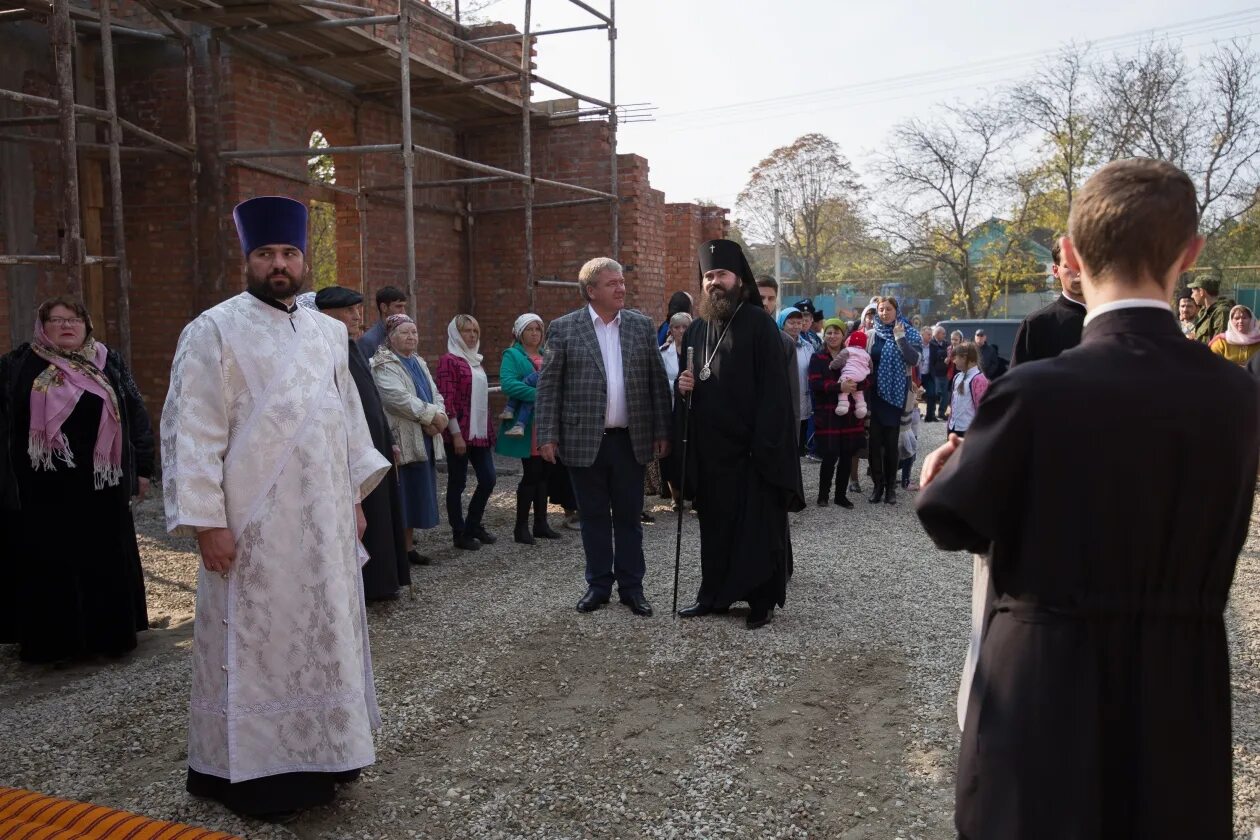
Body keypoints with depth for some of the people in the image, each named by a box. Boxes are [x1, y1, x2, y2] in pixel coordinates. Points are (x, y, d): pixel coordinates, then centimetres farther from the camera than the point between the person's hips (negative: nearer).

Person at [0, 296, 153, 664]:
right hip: (44, 490, -1)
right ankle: (52, 641, 18)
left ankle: (109, 633, 22)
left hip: (100, 485, 2)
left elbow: (136, 413, 7)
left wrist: (141, 467, 3)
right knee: (48, 563, 6)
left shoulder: (110, 363, 7)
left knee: (105, 560, 9)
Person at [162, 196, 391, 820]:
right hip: (253, 526, -6)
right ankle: (248, 770, 19)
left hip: (324, 521, 6)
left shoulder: (329, 332, 11)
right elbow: (191, 428, -11)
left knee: (321, 636, 13)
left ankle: (312, 758, 29)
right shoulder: (215, 330, -7)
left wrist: (355, 496, 13)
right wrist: (206, 519, -17)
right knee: (256, 644, 4)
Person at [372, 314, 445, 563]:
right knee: (400, 497, -6)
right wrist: (431, 415, -16)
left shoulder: (418, 363, 18)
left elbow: (436, 394, 13)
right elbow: (398, 398, -20)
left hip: (424, 441, 8)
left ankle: (408, 546, 20)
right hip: (400, 442, -8)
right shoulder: (384, 365, -7)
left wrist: (438, 417, -8)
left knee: (417, 495, 11)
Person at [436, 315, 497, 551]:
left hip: (480, 432, 8)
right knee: (457, 484, 3)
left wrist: (489, 431, 17)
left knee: (488, 480, 8)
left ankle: (473, 525, 25)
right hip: (460, 433, -8)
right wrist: (456, 434, -19)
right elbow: (447, 400, -15)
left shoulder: (476, 361, 17)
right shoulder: (449, 361, -8)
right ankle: (459, 534, 13)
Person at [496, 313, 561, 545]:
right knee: (531, 474, -5)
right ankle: (521, 527, 6)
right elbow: (507, 384, -19)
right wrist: (537, 394, -25)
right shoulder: (512, 355, -3)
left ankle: (540, 524, 20)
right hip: (527, 424, -6)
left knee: (544, 473, 10)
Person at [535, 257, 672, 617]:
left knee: (629, 516, 10)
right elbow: (548, 385, -2)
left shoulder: (642, 325, 5)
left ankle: (631, 586, 20)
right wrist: (548, 436, -7)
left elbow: (657, 381, 6)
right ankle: (598, 584, 22)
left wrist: (662, 431, 2)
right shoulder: (564, 328, -1)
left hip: (631, 439, 2)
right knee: (594, 516, 9)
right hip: (584, 440, -1)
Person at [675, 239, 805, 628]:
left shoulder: (759, 323, -7)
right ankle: (714, 594, 25)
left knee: (759, 527, 3)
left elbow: (774, 390, -13)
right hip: (709, 448, 6)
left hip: (751, 448, -6)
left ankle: (762, 601, 15)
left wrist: (764, 446, -20)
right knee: (714, 525, 13)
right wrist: (682, 385, -1)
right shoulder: (696, 329, 13)